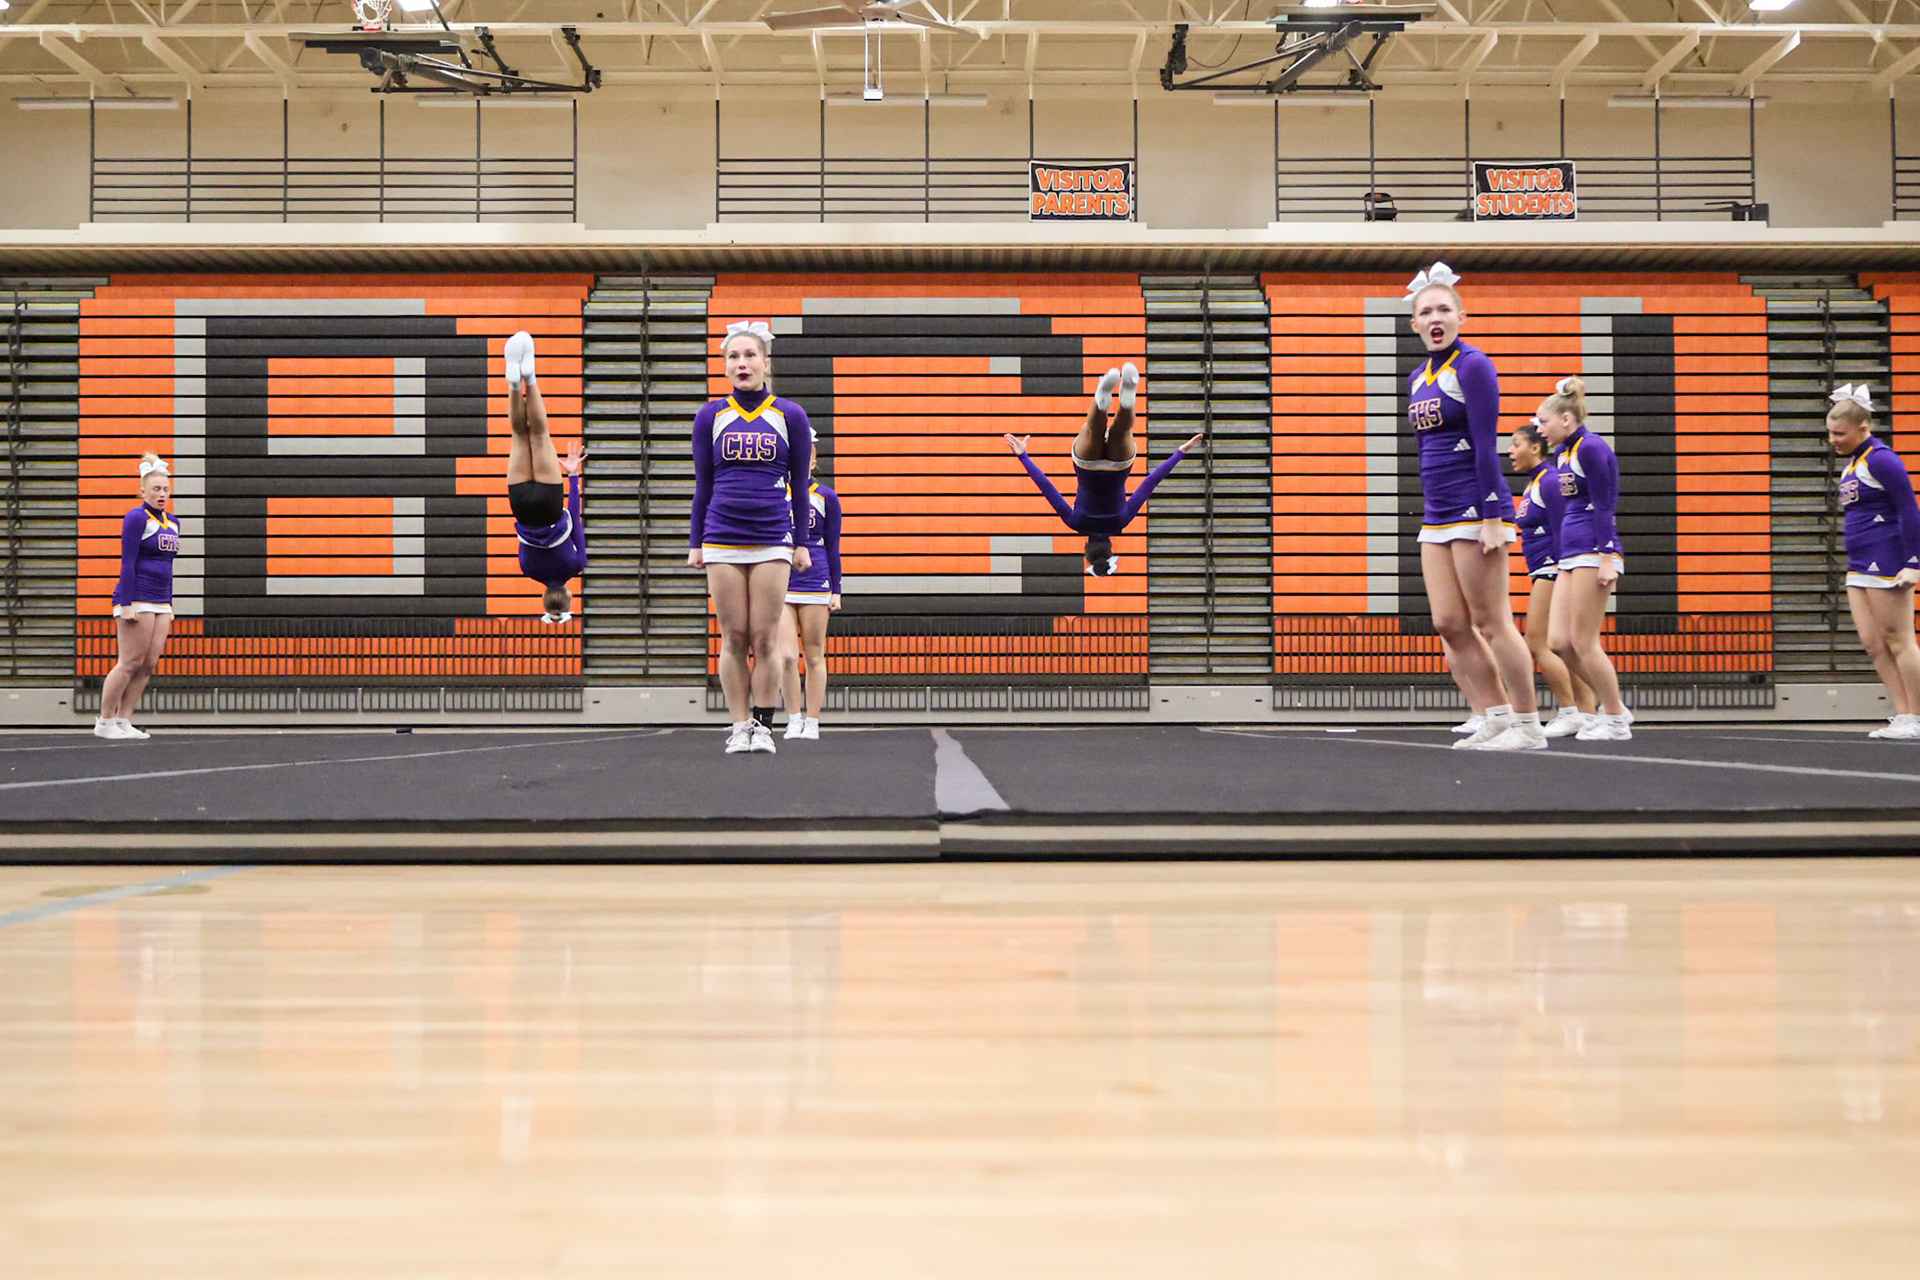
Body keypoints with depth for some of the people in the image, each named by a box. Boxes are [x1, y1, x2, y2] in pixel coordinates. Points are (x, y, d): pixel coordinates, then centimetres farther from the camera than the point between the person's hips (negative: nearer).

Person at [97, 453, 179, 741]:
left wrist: (170, 605, 19)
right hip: (136, 599, -8)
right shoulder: (137, 518, -8)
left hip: (160, 603, 8)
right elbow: (127, 563, -13)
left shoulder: (172, 523, 15)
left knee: (149, 664, 4)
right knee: (130, 663, -6)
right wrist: (126, 604, -17)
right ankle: (105, 723, 3)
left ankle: (123, 722, 9)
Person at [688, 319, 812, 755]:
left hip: (773, 541, -1)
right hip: (722, 540, 1)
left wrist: (802, 542, 6)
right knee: (733, 639, 2)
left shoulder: (790, 416, 4)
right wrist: (695, 543, 8)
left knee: (765, 638, -2)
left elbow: (799, 485, 8)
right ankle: (739, 726, 8)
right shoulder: (710, 416, 6)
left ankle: (763, 726, 7)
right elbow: (703, 485, 10)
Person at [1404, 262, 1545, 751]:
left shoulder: (1472, 366, -9)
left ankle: (1529, 726, 3)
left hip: (1476, 511, -8)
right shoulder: (1419, 378, 15)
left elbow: (1485, 445, -15)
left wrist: (1492, 518, -19)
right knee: (1449, 625, 6)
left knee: (1490, 622, -5)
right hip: (1437, 517, 8)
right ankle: (1497, 719, 13)